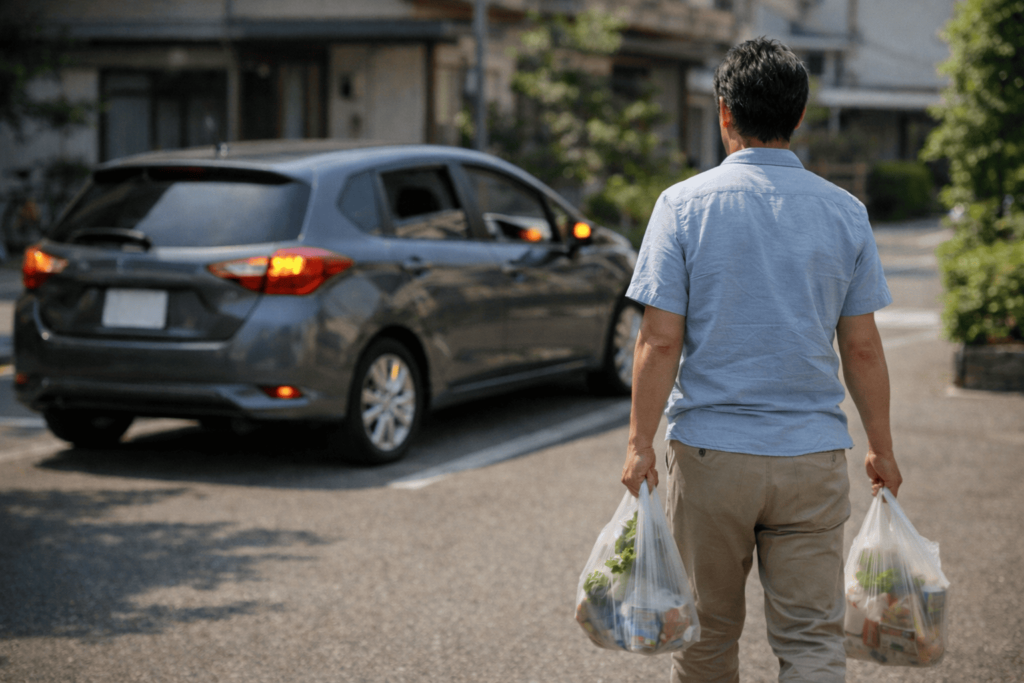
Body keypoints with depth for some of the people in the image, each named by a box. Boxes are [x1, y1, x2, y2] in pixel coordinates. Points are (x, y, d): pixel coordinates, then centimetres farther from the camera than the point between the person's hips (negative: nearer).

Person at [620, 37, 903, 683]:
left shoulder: (685, 204, -5)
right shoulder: (845, 212, 1)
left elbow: (660, 341, -9)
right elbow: (863, 348, 3)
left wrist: (640, 444, -3)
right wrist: (882, 449, 13)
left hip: (710, 450, -1)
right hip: (815, 456, 1)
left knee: (709, 630, 14)